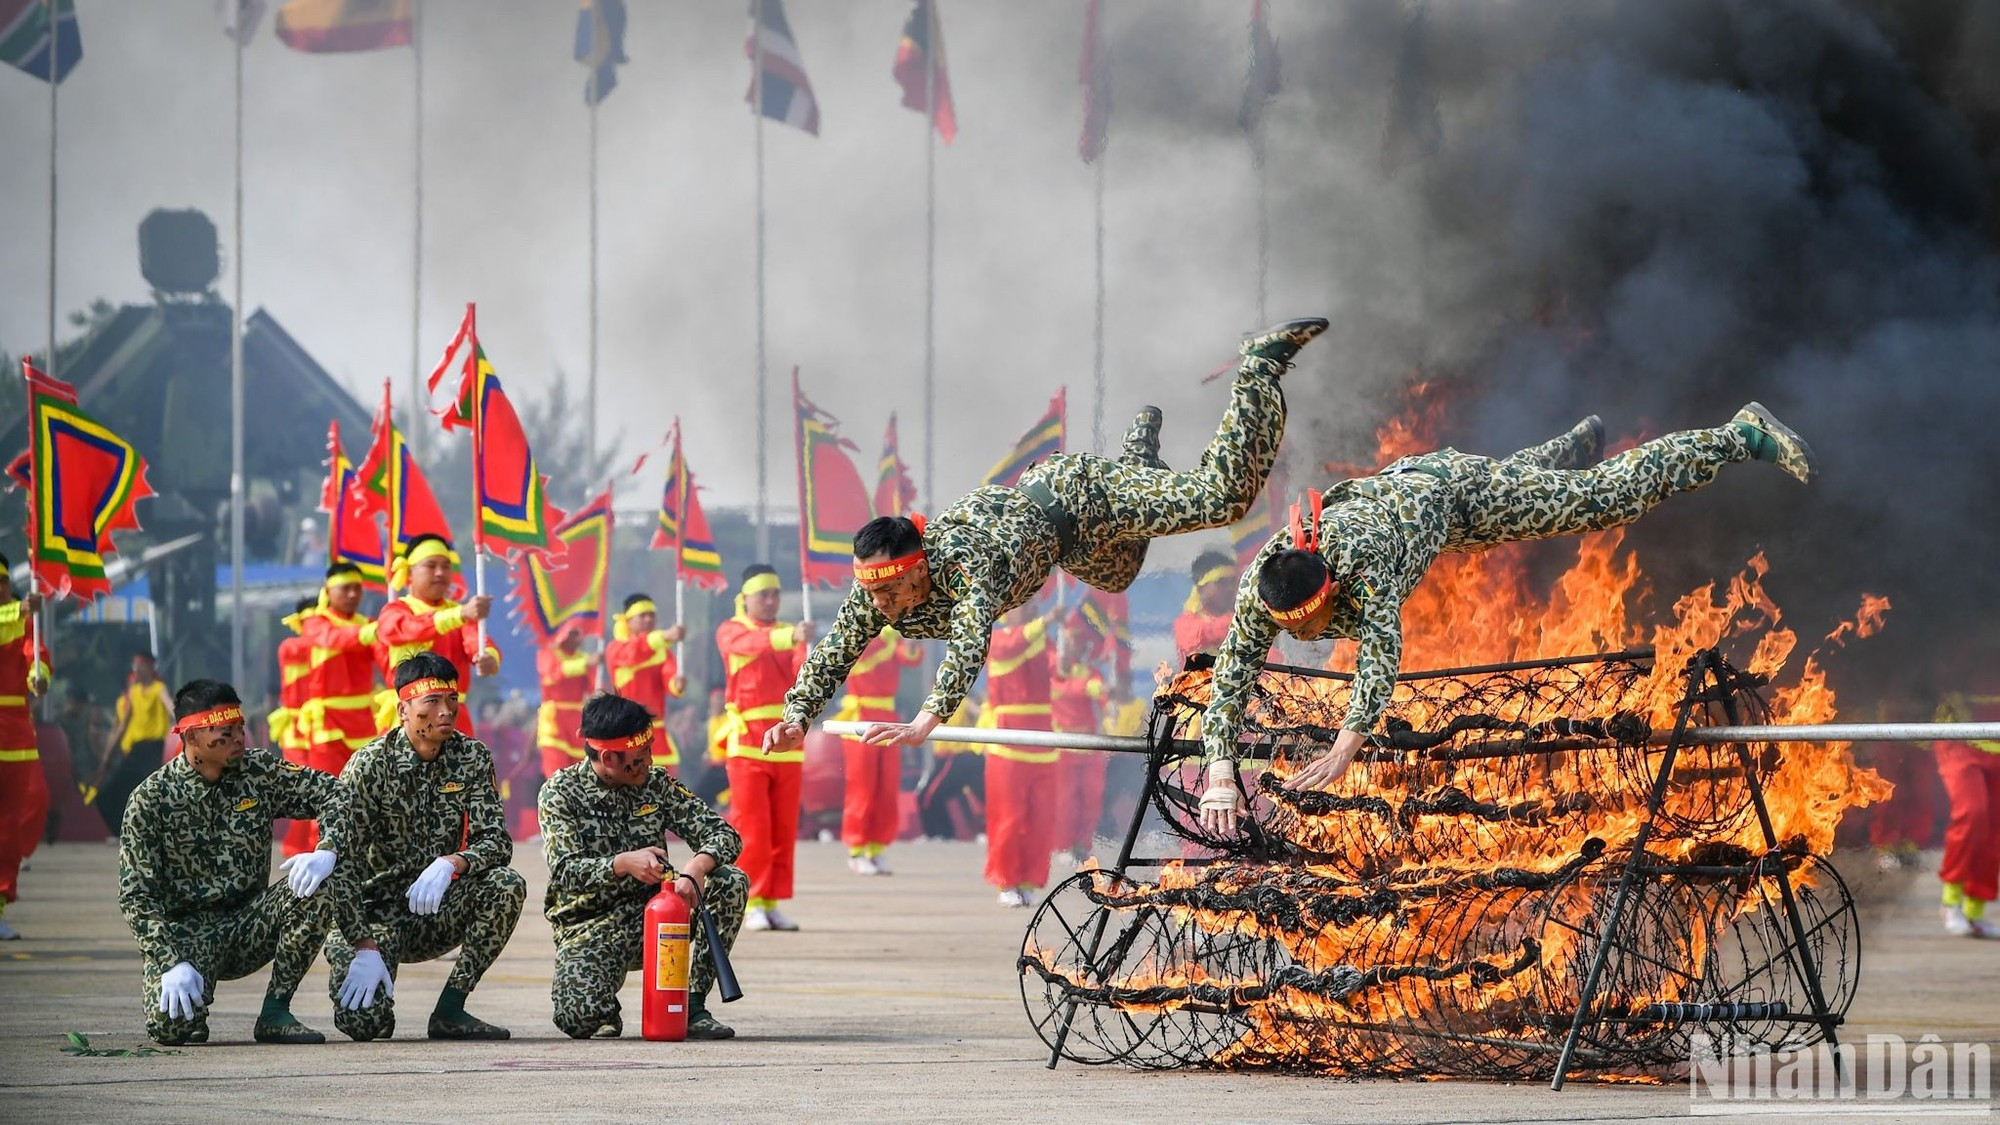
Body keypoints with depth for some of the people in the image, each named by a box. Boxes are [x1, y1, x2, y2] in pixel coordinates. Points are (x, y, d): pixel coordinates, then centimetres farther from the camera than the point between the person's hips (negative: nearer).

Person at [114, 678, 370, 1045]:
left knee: (319, 887, -25)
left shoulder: (260, 771, -1)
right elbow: (135, 897, -11)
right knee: (167, 1025, -32)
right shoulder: (150, 800, -9)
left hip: (251, 922, 4)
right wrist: (172, 963, -25)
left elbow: (333, 795, -2)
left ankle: (275, 1013, -11)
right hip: (186, 929, -4)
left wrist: (327, 851, -24)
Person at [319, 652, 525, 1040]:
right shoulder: (369, 765, -13)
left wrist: (451, 863, -32)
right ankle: (345, 966, 13)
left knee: (506, 884, -24)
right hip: (375, 910, -4)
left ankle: (450, 1009, -13)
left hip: (435, 913, 4)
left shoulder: (471, 758, -2)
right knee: (366, 1023, -26)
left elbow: (497, 842, -9)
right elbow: (344, 863, -16)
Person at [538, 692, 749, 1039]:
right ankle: (605, 1015, 8)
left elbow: (725, 835, -5)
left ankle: (693, 1004, -12)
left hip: (653, 915, 4)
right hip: (589, 927, -4)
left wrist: (698, 866, -29)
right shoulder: (561, 793, -10)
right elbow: (565, 873, -23)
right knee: (580, 1016, -32)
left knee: (731, 882, -19)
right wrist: (623, 864, -42)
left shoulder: (656, 783, 1)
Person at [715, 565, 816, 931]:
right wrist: (790, 637, -41)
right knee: (751, 828, -5)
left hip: (787, 746, 4)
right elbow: (752, 643, -22)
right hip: (748, 745, -4)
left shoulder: (787, 634, 15)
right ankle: (752, 904, 0)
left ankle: (773, 903, 9)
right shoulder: (730, 632, 2)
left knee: (784, 829, 3)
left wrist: (805, 649, -24)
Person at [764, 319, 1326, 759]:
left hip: (1079, 496, -7)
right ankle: (1141, 448, 54)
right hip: (1018, 500, 7)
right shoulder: (875, 587, -25)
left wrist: (925, 723, -69)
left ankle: (1260, 366, 18)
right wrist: (797, 718, -33)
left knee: (1223, 495, -3)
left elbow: (969, 646, -58)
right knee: (1115, 574, 35)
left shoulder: (963, 568, -45)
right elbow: (834, 653, -18)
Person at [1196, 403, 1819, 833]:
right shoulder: (1262, 586, -35)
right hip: (1391, 486, 6)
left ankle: (1742, 434, 24)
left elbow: (1381, 648, -56)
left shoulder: (1362, 560, -48)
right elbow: (1232, 674, -35)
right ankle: (1580, 442, 69)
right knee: (1528, 476, 37)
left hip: (1450, 490, -6)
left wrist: (1343, 751, -65)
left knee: (1610, 494, 7)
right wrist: (1220, 773, -49)